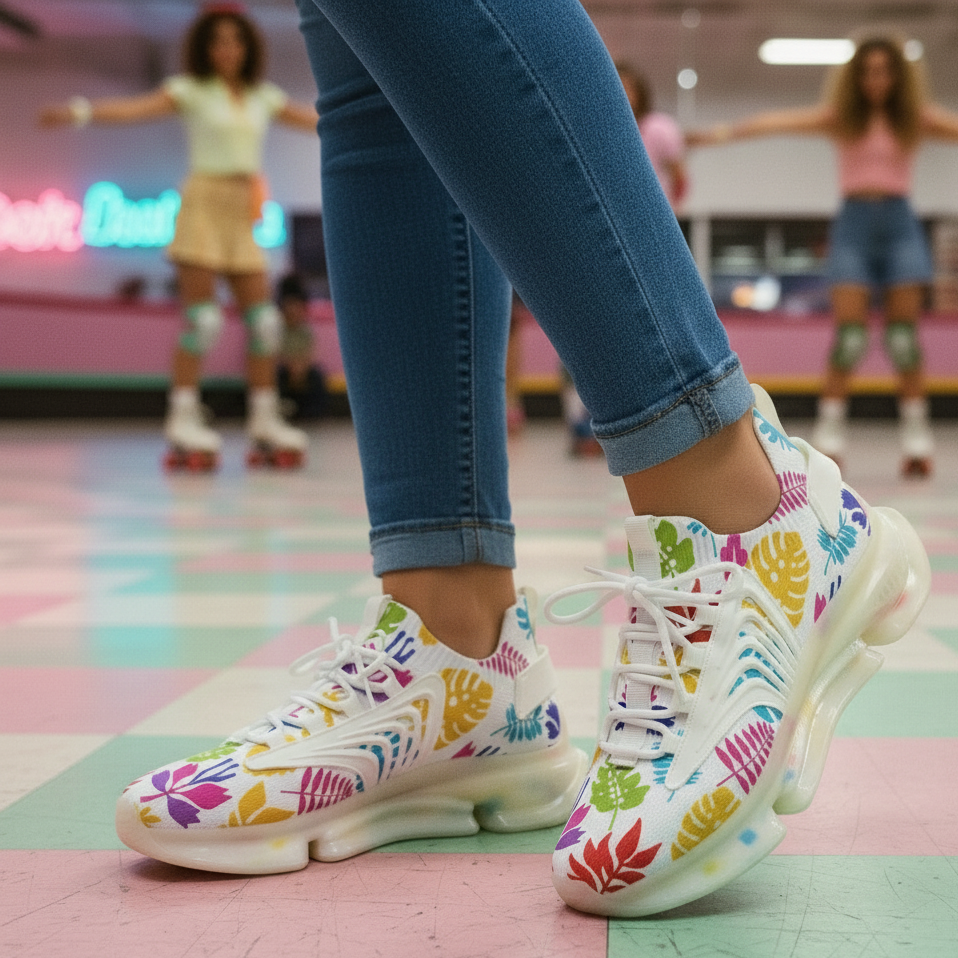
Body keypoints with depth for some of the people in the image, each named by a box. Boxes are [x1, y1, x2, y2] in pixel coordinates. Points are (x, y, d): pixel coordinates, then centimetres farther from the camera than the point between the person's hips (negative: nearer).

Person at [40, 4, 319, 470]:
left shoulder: (263, 97, 14)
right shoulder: (191, 89, 1)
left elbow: (316, 120, 23)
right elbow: (134, 108, -12)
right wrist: (81, 111, -29)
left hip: (244, 216, 5)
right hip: (203, 203, -5)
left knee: (263, 319, 2)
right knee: (201, 316, -11)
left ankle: (264, 420, 10)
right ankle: (183, 419, -8)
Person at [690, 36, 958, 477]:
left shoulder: (916, 117, 6)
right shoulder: (841, 116, 3)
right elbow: (783, 121, -10)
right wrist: (730, 131, -23)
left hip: (898, 222, 1)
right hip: (854, 222, -1)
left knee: (904, 330, -2)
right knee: (848, 329, -8)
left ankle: (916, 433, 4)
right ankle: (829, 432, -2)